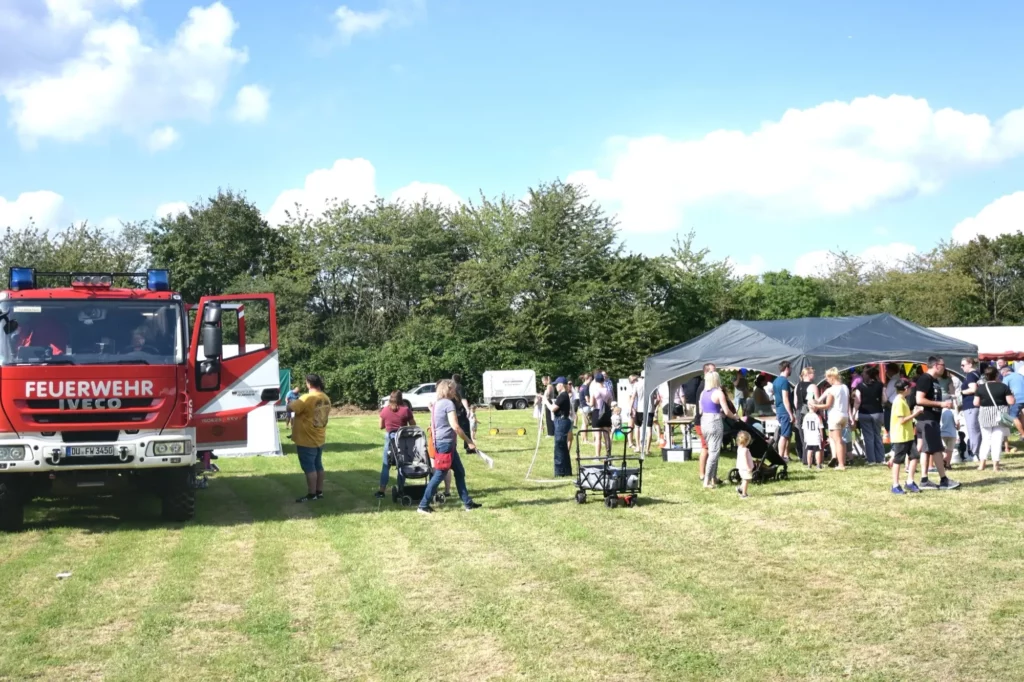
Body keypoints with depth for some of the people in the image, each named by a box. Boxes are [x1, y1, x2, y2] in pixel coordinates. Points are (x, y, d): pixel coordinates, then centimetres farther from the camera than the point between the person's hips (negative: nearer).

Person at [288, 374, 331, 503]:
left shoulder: (307, 398, -22)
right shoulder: (326, 398, 5)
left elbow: (290, 408, -18)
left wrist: (293, 400, 3)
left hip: (306, 440, -8)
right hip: (319, 439, 8)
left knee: (309, 468, -1)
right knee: (318, 465, 15)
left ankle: (311, 495, 3)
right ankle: (319, 492, 21)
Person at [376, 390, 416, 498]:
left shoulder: (384, 410, -2)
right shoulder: (405, 410, -8)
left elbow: (381, 426, 9)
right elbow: (413, 426, -2)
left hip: (389, 438, 1)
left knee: (386, 465, 8)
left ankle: (382, 490, 6)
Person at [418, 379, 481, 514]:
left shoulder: (438, 403, 15)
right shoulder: (448, 403, -13)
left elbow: (433, 425, 18)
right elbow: (455, 426, -20)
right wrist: (469, 441, -14)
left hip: (442, 442, 10)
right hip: (446, 443, -10)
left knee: (459, 472, 12)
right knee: (439, 474, -5)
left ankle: (467, 503, 14)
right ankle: (423, 505, -2)